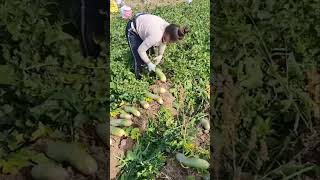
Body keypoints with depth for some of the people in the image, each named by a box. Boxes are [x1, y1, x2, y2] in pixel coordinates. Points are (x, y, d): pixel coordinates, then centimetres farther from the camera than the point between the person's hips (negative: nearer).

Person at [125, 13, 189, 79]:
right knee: (139, 59, -8)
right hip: (133, 30, -7)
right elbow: (141, 50, -29)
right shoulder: (156, 36, -42)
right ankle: (138, 77, 16)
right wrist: (149, 63, -18)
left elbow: (163, 42, 3)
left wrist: (160, 55, -7)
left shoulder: (168, 28, -18)